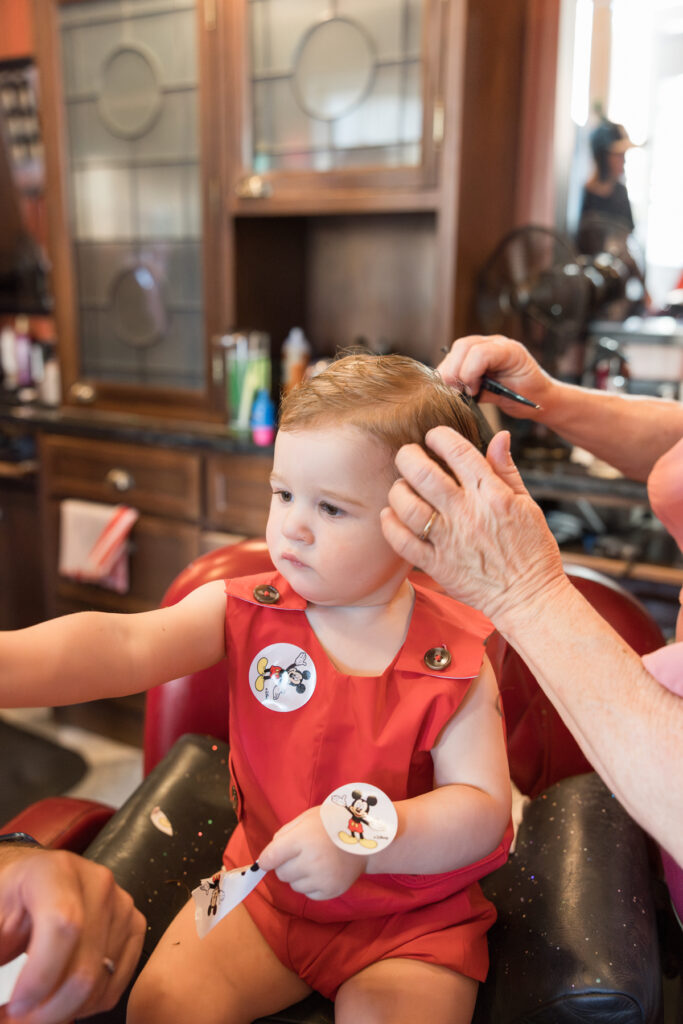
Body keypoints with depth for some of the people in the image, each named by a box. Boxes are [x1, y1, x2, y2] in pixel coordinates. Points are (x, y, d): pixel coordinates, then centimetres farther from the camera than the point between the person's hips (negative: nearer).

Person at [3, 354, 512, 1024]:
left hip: (414, 912, -2)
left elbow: (483, 807, -17)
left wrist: (362, 839, -33)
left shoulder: (455, 662, -16)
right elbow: (125, 647, -24)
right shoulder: (249, 611, -10)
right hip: (265, 887, 2)